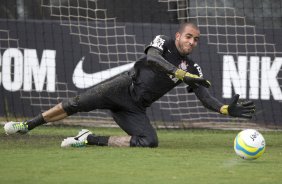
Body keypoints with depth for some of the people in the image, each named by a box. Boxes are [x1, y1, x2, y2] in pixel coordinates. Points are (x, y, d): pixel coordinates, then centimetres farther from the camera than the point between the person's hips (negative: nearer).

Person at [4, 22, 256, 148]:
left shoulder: (193, 69, 8)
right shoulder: (163, 42, -2)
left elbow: (205, 96, -1)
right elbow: (152, 58, -25)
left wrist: (227, 109, -20)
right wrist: (182, 74, -35)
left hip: (136, 108, 4)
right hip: (122, 88, -4)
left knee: (149, 141, -20)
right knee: (78, 103, -21)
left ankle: (90, 139, -7)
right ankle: (27, 126, -6)